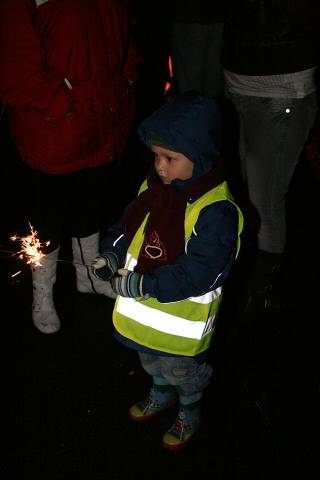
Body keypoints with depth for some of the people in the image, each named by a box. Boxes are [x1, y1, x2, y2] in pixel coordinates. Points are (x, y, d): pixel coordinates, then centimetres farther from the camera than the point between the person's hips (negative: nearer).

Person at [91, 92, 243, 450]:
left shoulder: (216, 211, -31)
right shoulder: (154, 184, -7)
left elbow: (199, 273, -33)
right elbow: (128, 225, 5)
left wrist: (146, 285, -36)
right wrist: (112, 253, -13)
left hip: (182, 318, -7)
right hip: (144, 311, 7)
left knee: (183, 370, 21)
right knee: (151, 358, 32)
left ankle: (189, 414, 51)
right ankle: (161, 394, 62)